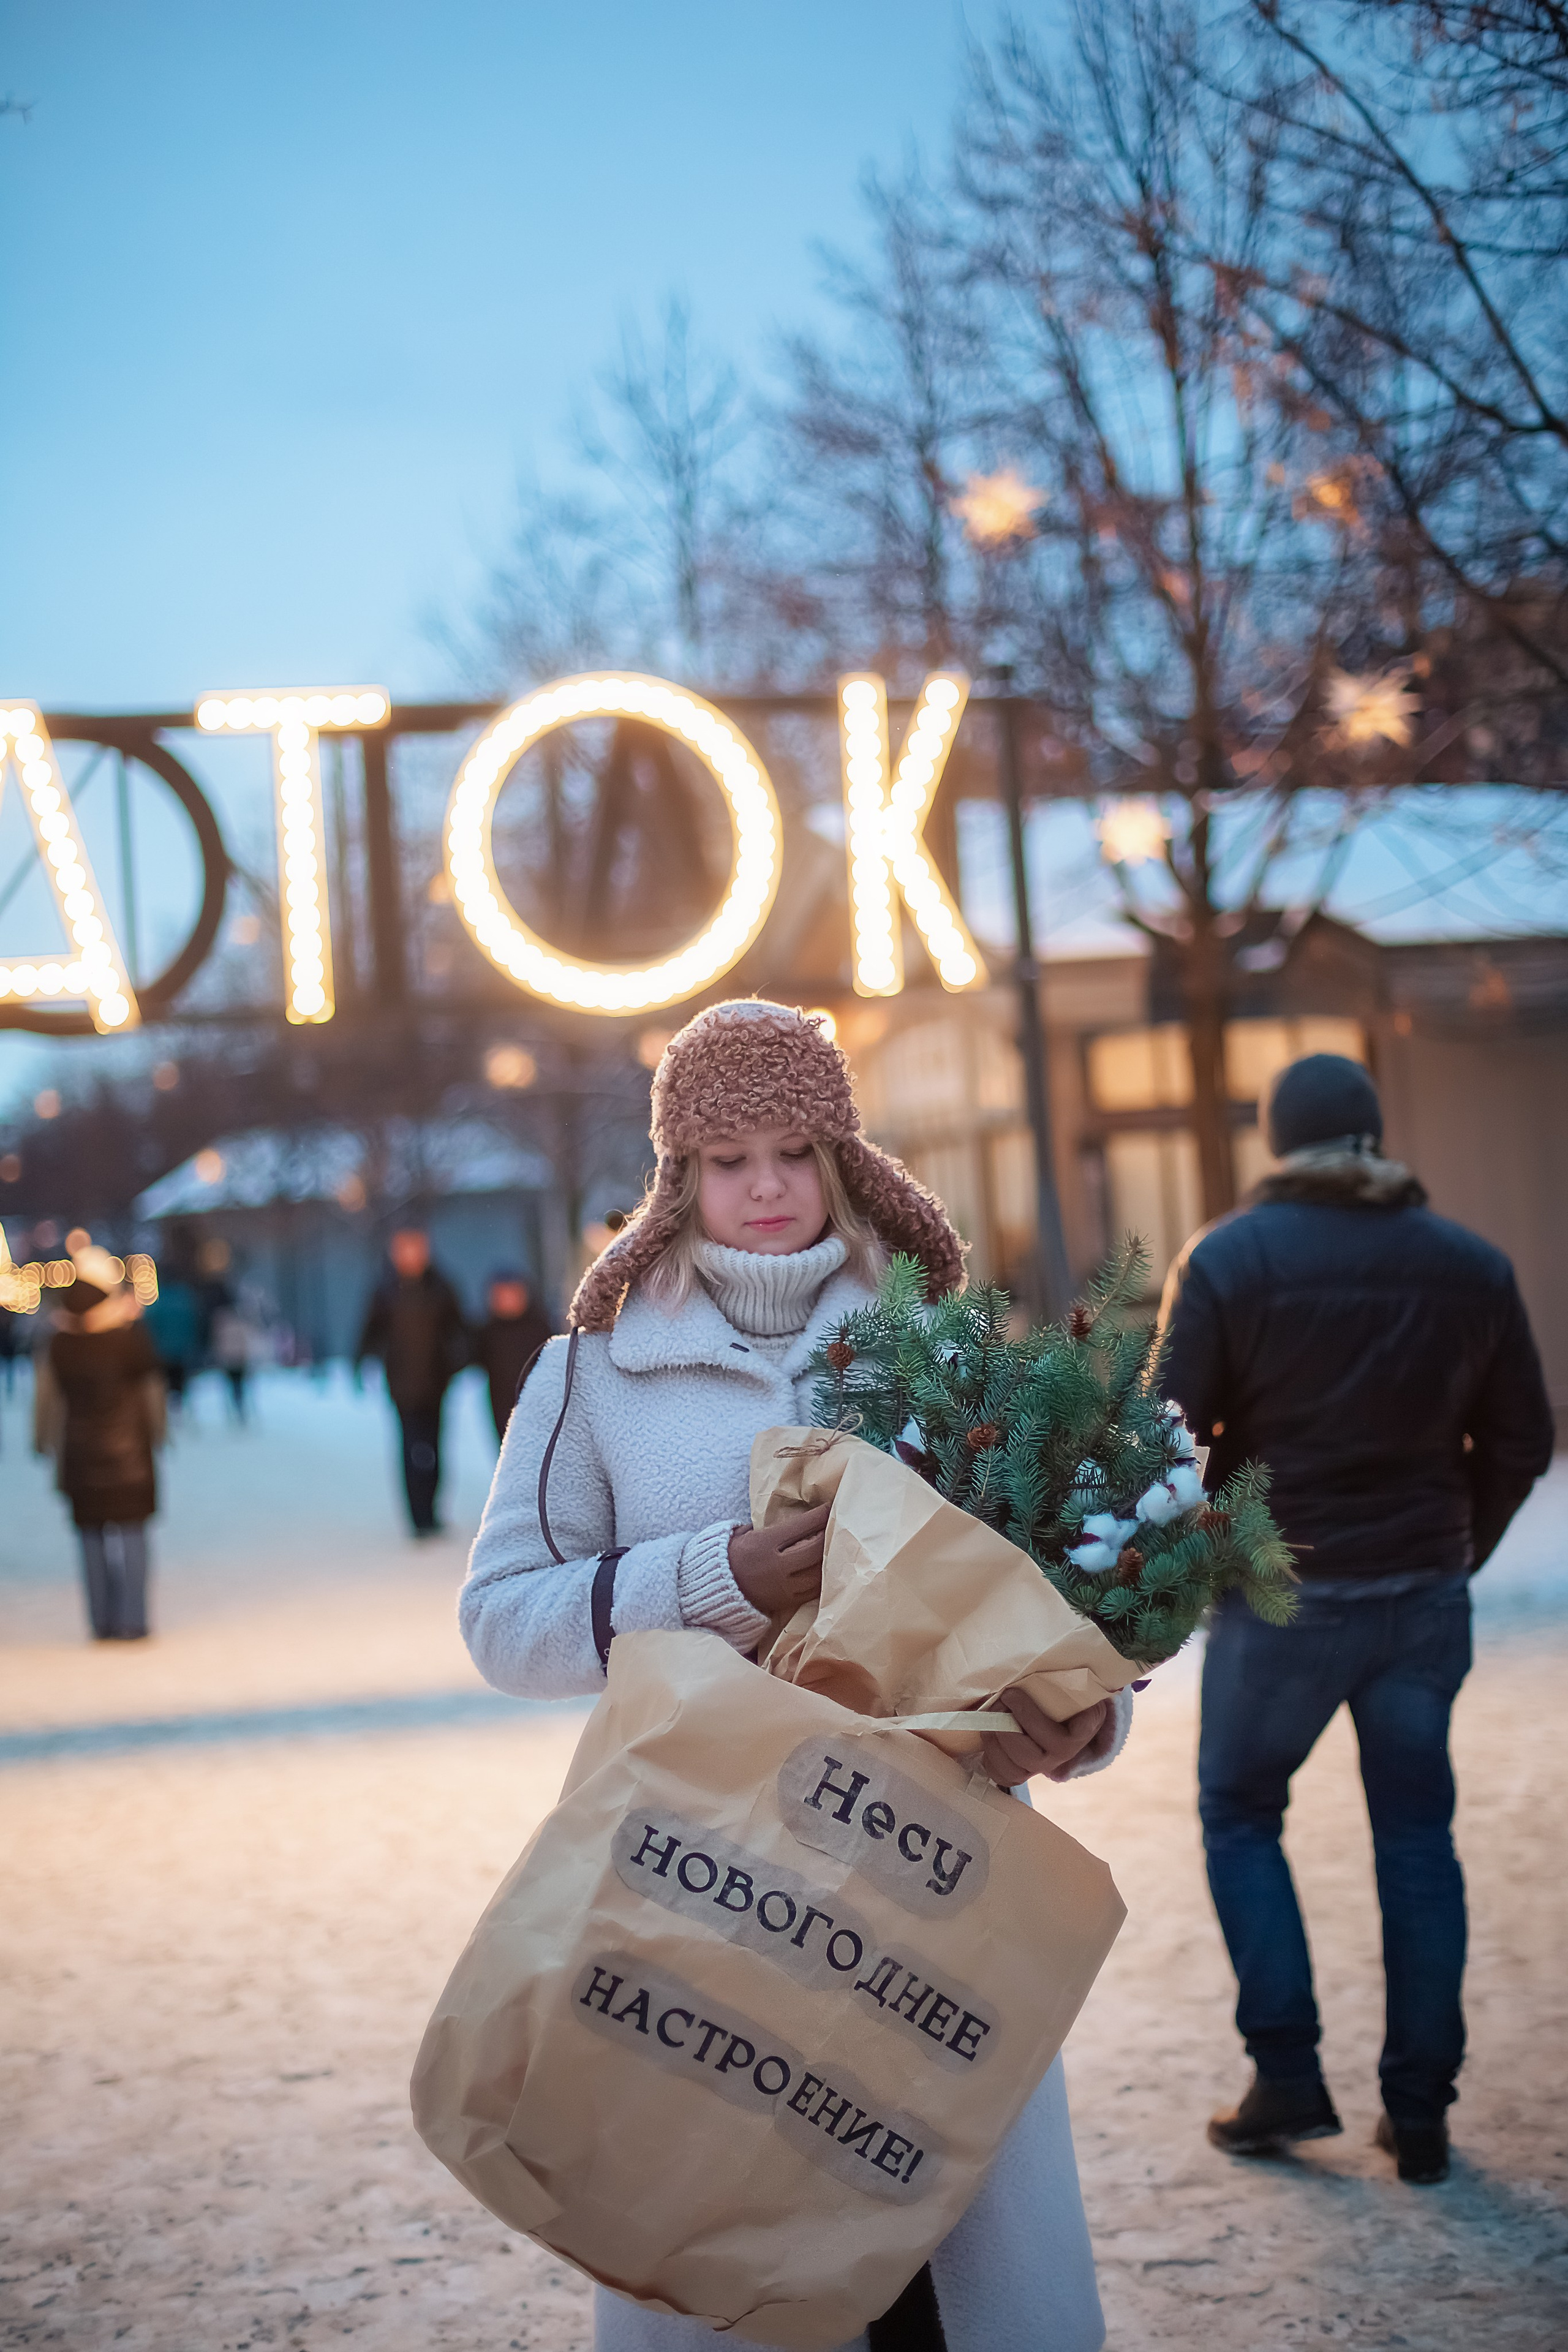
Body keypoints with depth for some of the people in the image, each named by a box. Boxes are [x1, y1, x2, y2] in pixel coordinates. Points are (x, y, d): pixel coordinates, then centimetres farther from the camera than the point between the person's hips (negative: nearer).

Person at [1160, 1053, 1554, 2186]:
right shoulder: (1470, 1265, 3)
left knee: (1240, 1814, 14)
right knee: (1417, 1836, 10)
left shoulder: (1227, 1261, -7)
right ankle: (1420, 2112, 12)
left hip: (1279, 1595, -3)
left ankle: (1289, 2078, 8)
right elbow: (1520, 1440, 7)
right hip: (1424, 1598, 3)